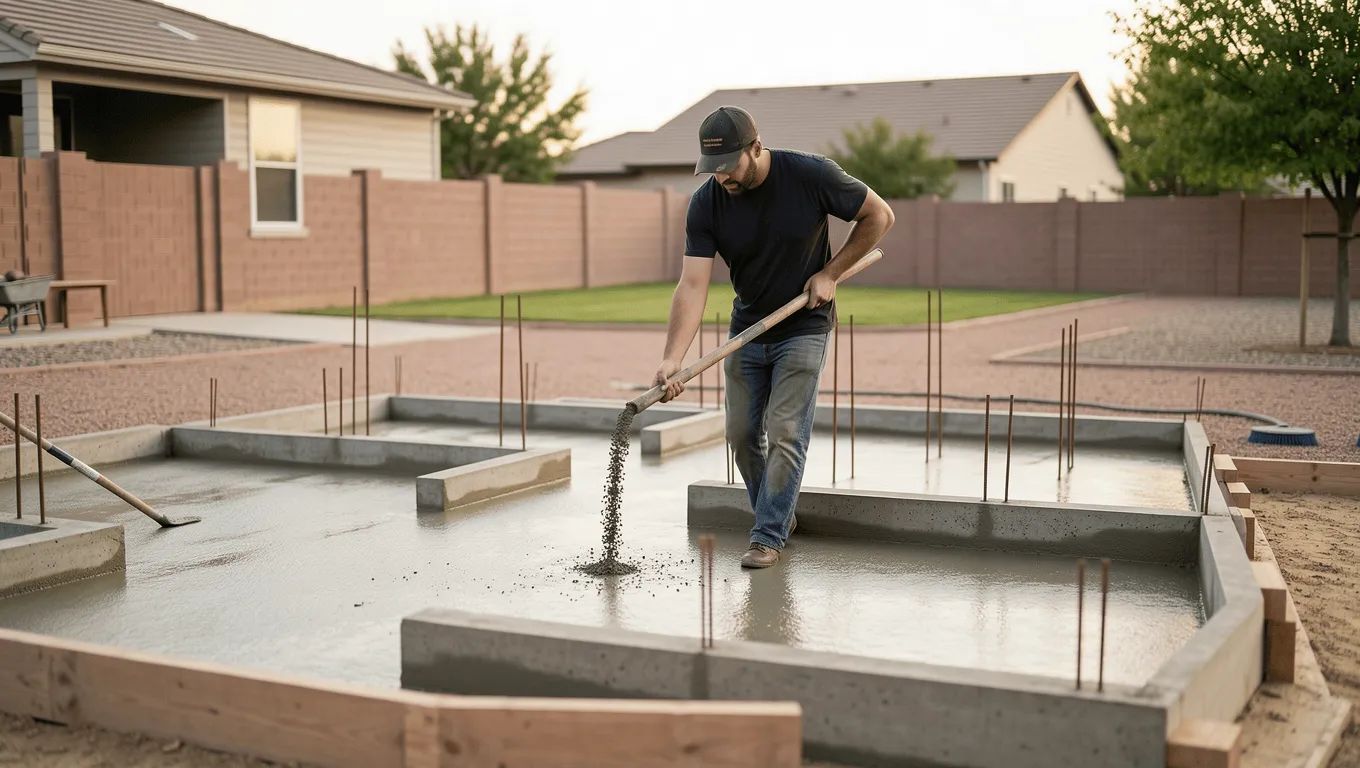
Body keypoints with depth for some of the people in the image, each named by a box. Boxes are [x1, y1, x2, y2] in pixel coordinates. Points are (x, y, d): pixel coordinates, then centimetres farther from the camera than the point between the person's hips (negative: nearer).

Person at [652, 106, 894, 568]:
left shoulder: (810, 175, -20)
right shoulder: (706, 204, -15)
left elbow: (878, 216, -6)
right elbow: (693, 286, -22)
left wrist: (830, 274, -11)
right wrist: (672, 360, -33)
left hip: (804, 327, -3)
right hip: (746, 329, 4)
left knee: (786, 434, -9)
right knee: (742, 434, 7)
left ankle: (768, 537, 1)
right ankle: (780, 515, 28)